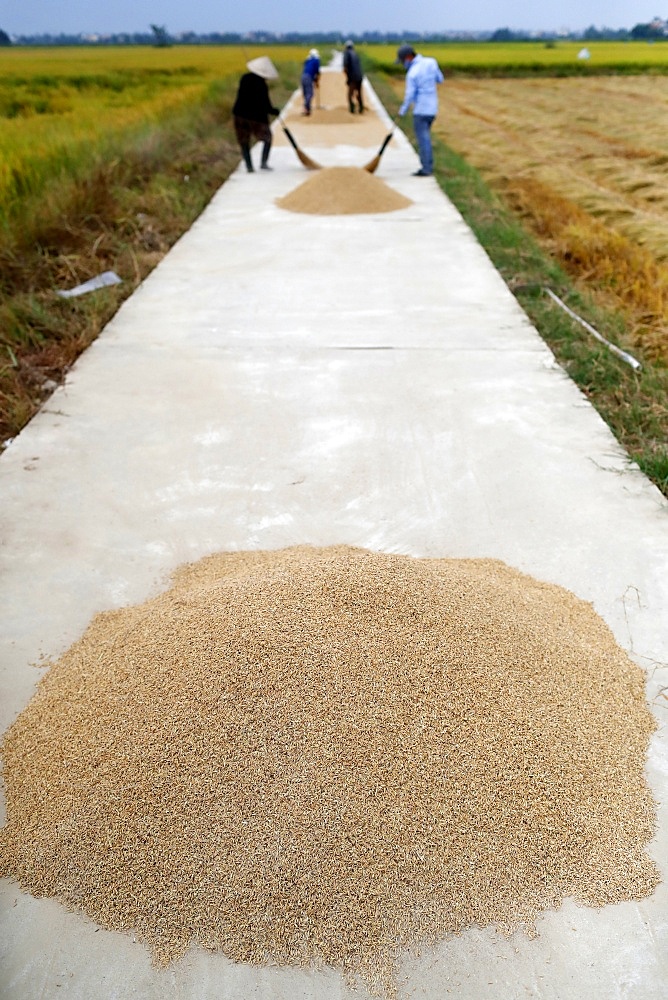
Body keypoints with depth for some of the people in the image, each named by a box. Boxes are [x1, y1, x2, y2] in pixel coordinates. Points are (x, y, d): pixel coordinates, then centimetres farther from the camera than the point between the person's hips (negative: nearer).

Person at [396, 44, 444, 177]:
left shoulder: (412, 73, -16)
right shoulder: (431, 62, 3)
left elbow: (409, 96, -13)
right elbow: (440, 80, 14)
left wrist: (402, 111, 0)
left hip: (421, 110, -7)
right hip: (432, 107, 7)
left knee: (423, 138, -2)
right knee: (425, 136, 18)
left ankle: (426, 169, -2)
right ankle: (428, 165, 20)